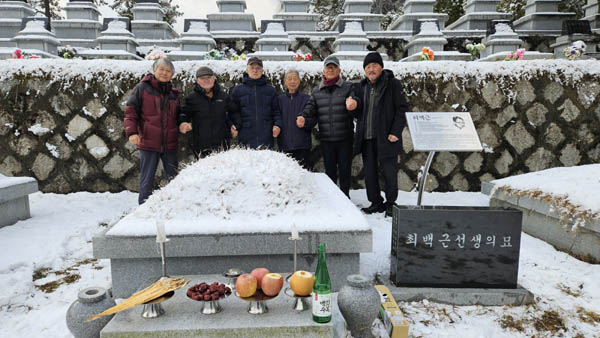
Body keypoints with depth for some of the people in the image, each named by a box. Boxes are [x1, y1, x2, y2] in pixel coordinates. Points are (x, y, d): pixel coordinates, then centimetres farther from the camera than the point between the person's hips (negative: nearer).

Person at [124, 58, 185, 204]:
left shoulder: (174, 93, 14)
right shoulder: (142, 88, 1)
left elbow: (179, 116, 24)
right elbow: (130, 111, -2)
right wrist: (132, 132, -14)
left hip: (170, 144, 4)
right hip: (148, 143, -4)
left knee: (174, 178, 9)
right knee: (147, 180, 3)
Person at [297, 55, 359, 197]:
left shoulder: (348, 87, 3)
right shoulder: (317, 91, 12)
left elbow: (354, 101, -7)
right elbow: (310, 107, 5)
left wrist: (353, 104, -33)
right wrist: (303, 117, -17)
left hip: (345, 137, -2)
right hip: (326, 139, 2)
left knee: (345, 169, 4)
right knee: (329, 169, 11)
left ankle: (345, 196, 20)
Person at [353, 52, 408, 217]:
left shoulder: (393, 84, -2)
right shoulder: (361, 87, 14)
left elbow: (402, 109, -6)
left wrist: (396, 132, -14)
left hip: (385, 137, -5)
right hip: (367, 138, 5)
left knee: (389, 172, 0)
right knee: (369, 172, 9)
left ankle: (390, 203, 15)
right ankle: (376, 203, 22)